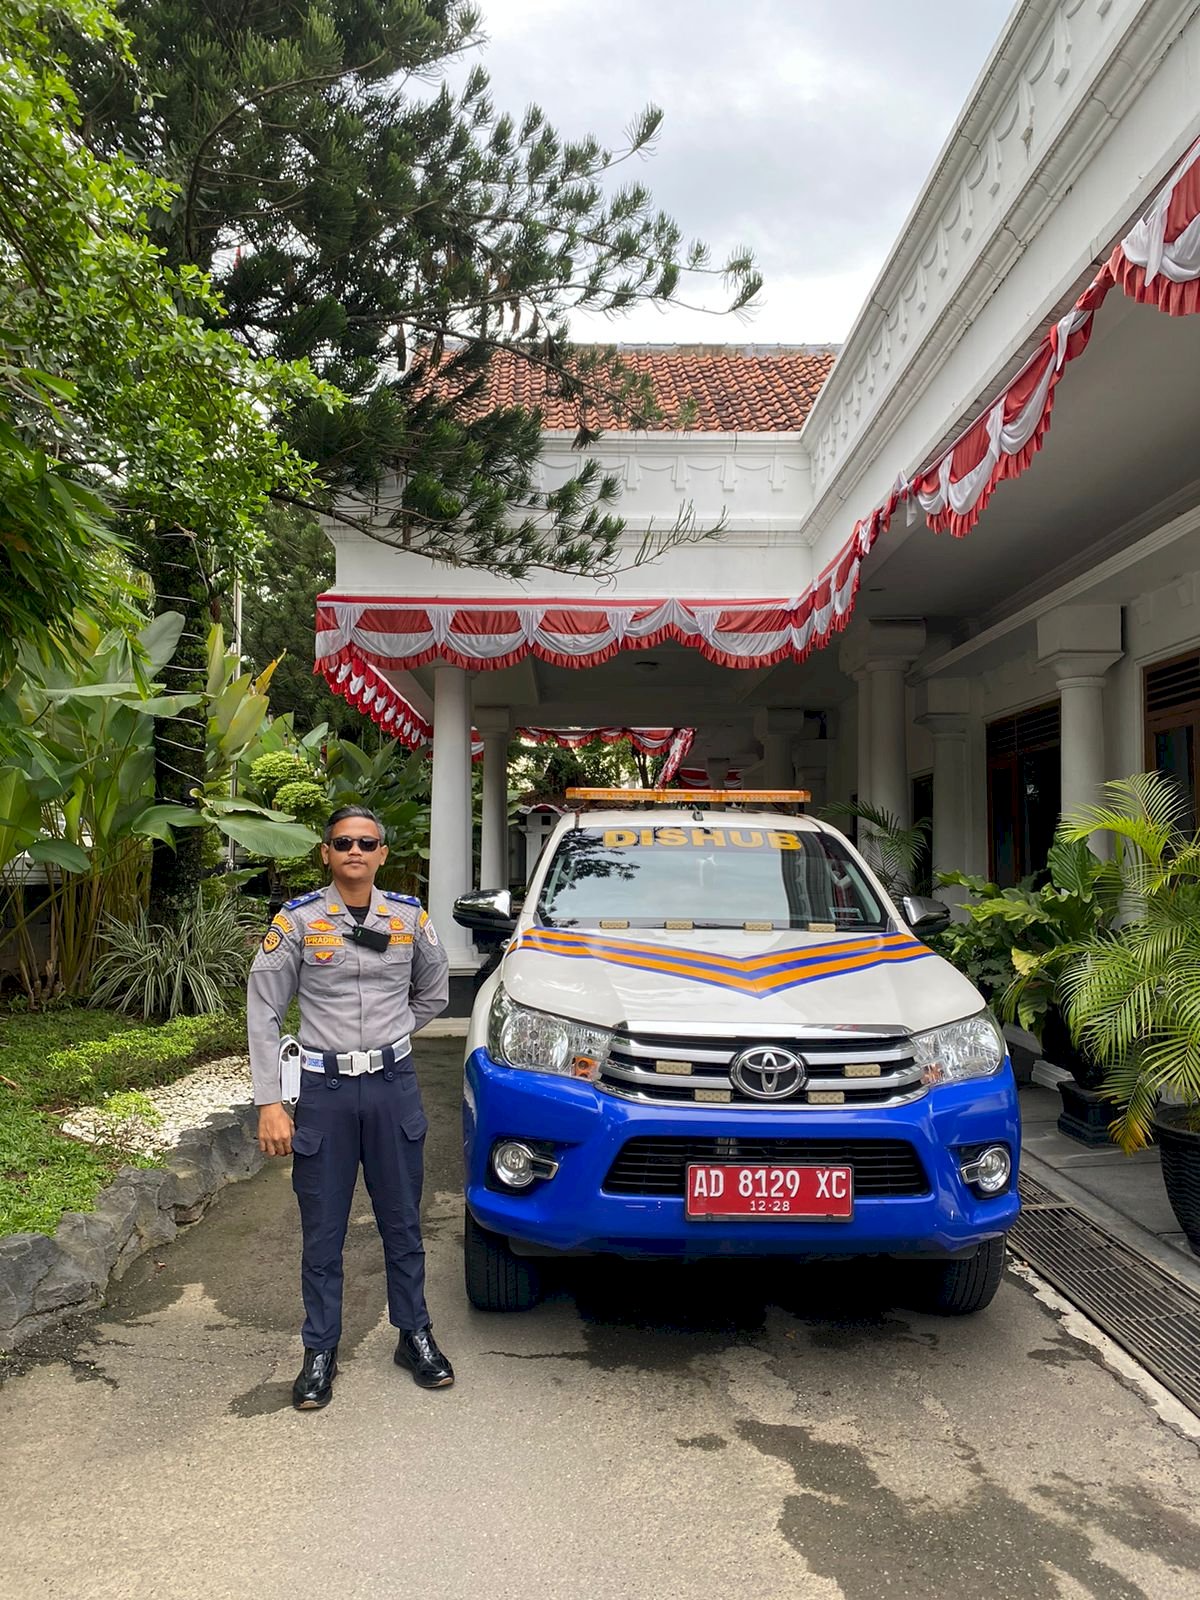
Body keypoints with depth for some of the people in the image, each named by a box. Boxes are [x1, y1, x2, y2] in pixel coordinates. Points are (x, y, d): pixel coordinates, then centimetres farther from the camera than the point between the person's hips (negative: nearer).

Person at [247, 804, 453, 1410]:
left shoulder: (410, 916, 1)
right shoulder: (297, 921, -5)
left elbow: (433, 992, 17)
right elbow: (263, 1013, -4)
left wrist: (388, 1037, 9)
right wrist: (269, 1102, -9)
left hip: (393, 1086, 2)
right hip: (324, 1088, -1)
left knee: (402, 1223, 13)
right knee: (322, 1232, 9)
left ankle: (415, 1337, 30)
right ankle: (320, 1352, 25)